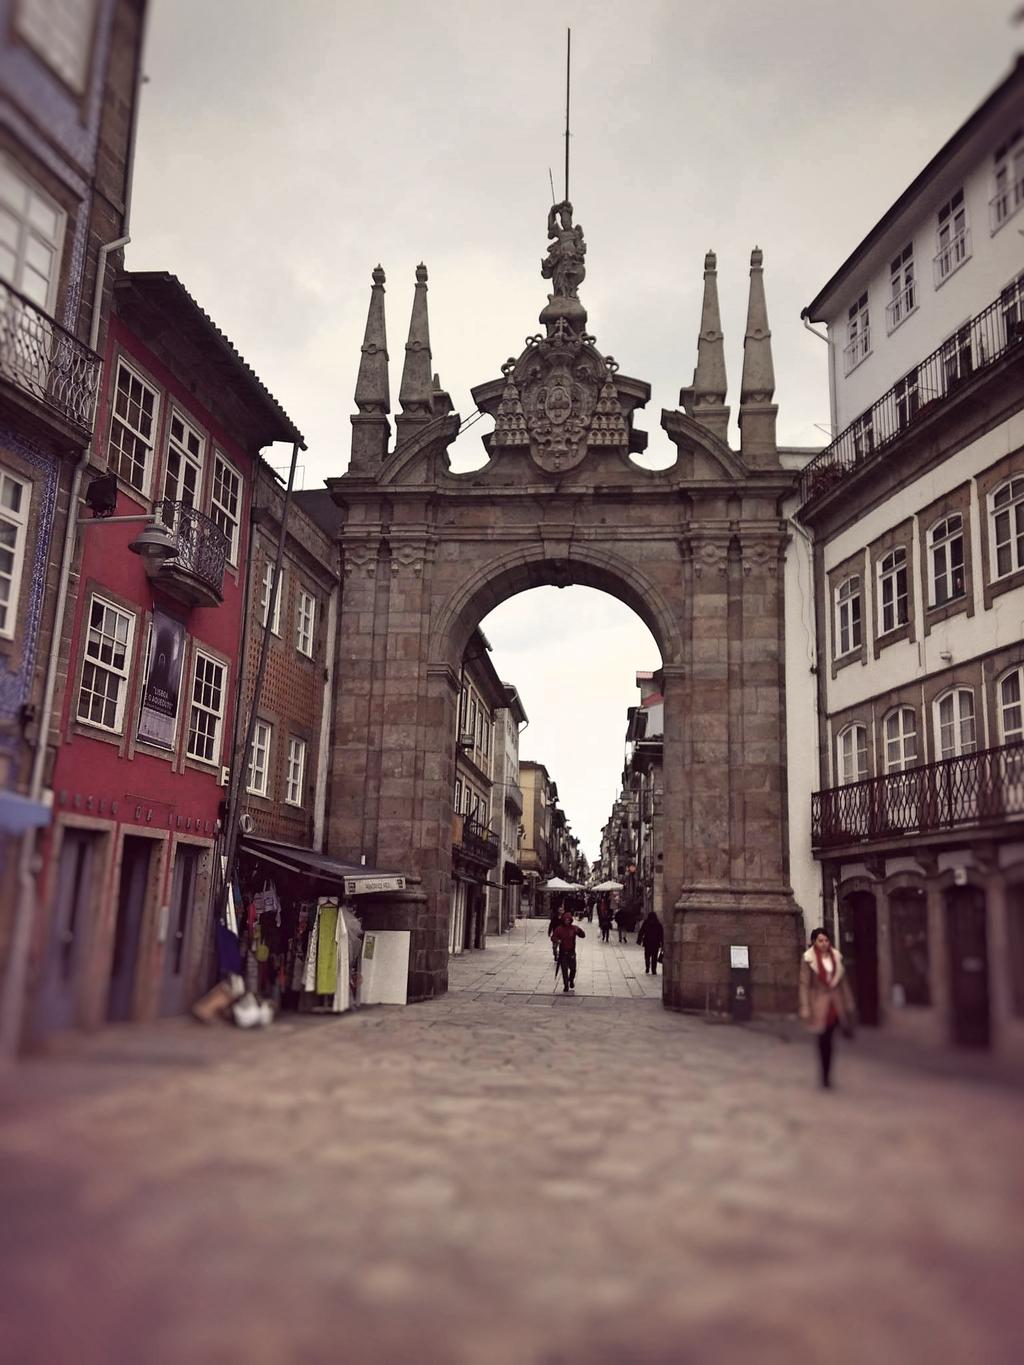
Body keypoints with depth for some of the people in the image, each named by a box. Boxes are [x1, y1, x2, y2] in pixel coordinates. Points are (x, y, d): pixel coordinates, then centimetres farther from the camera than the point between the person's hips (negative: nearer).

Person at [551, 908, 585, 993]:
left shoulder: (574, 928, -1)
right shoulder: (559, 929, -2)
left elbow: (583, 936, -4)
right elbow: (553, 938, -2)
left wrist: (578, 930, -25)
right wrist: (557, 940, -25)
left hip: (571, 952, 1)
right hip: (562, 953, 0)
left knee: (573, 969, 2)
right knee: (564, 970, 1)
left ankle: (571, 981, 32)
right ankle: (566, 986, 13)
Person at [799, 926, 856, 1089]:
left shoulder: (836, 957, 4)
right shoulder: (808, 959, -9)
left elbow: (844, 980, 9)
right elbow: (804, 984, -10)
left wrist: (849, 1003, 8)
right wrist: (805, 1008, -14)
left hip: (836, 1002, 3)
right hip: (820, 1003, -3)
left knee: (828, 1039, 3)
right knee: (824, 1040, 3)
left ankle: (826, 1075, 20)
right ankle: (825, 1076, 15)